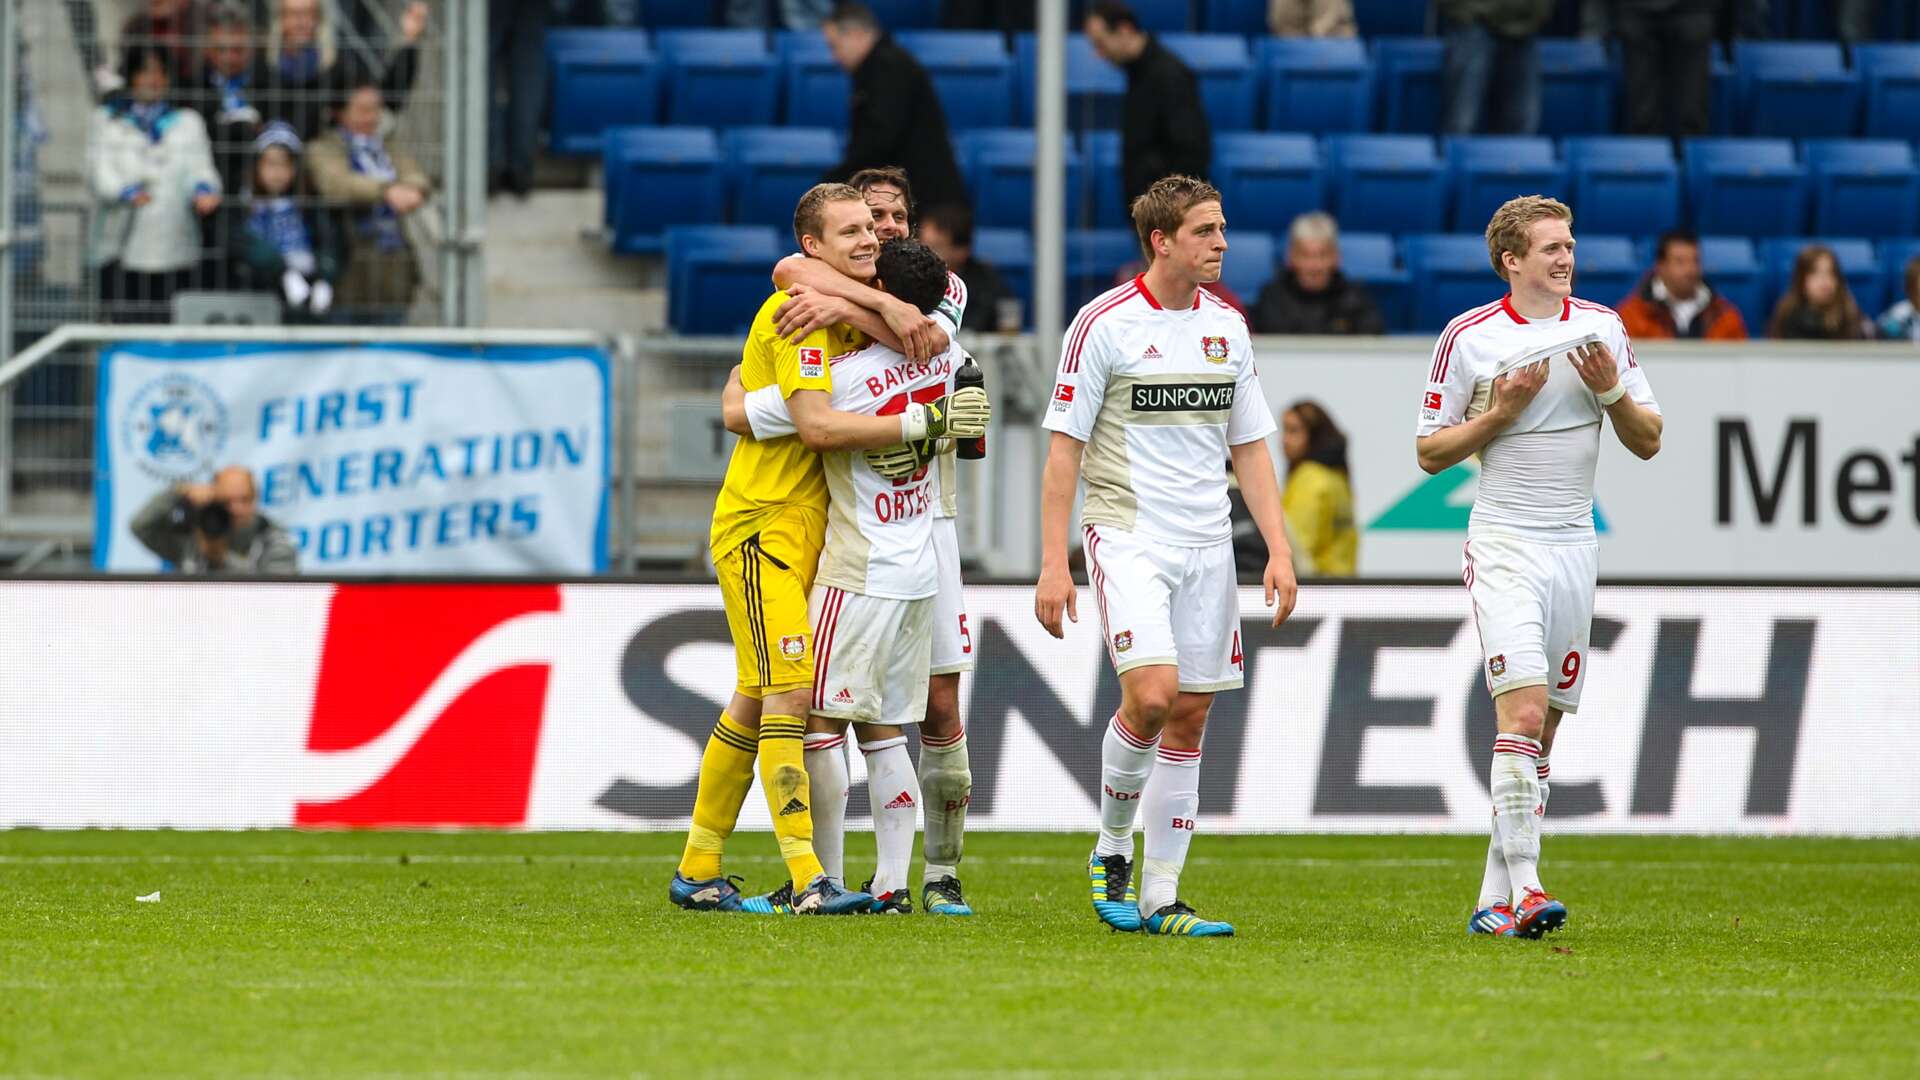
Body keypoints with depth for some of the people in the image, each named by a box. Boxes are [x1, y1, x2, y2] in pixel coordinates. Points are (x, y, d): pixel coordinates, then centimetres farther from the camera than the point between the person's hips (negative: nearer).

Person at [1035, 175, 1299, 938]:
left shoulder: (1227, 327, 10)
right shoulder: (1105, 324, -6)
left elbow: (1250, 447, 15)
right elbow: (1064, 446, -5)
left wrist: (1279, 551, 6)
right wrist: (1053, 564, -10)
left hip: (1207, 545, 5)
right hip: (1128, 537, -5)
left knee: (1189, 716, 2)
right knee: (1151, 694, -20)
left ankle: (1161, 898, 7)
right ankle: (1111, 849, 3)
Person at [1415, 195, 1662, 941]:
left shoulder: (1601, 328, 7)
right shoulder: (1468, 337, -3)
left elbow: (1648, 441, 9)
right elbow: (1430, 452, 1)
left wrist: (1611, 390, -9)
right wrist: (1501, 411, -12)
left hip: (1574, 544, 4)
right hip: (1503, 542, -4)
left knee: (1542, 729, 5)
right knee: (1523, 712, -19)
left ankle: (1495, 901, 10)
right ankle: (1523, 886, -22)